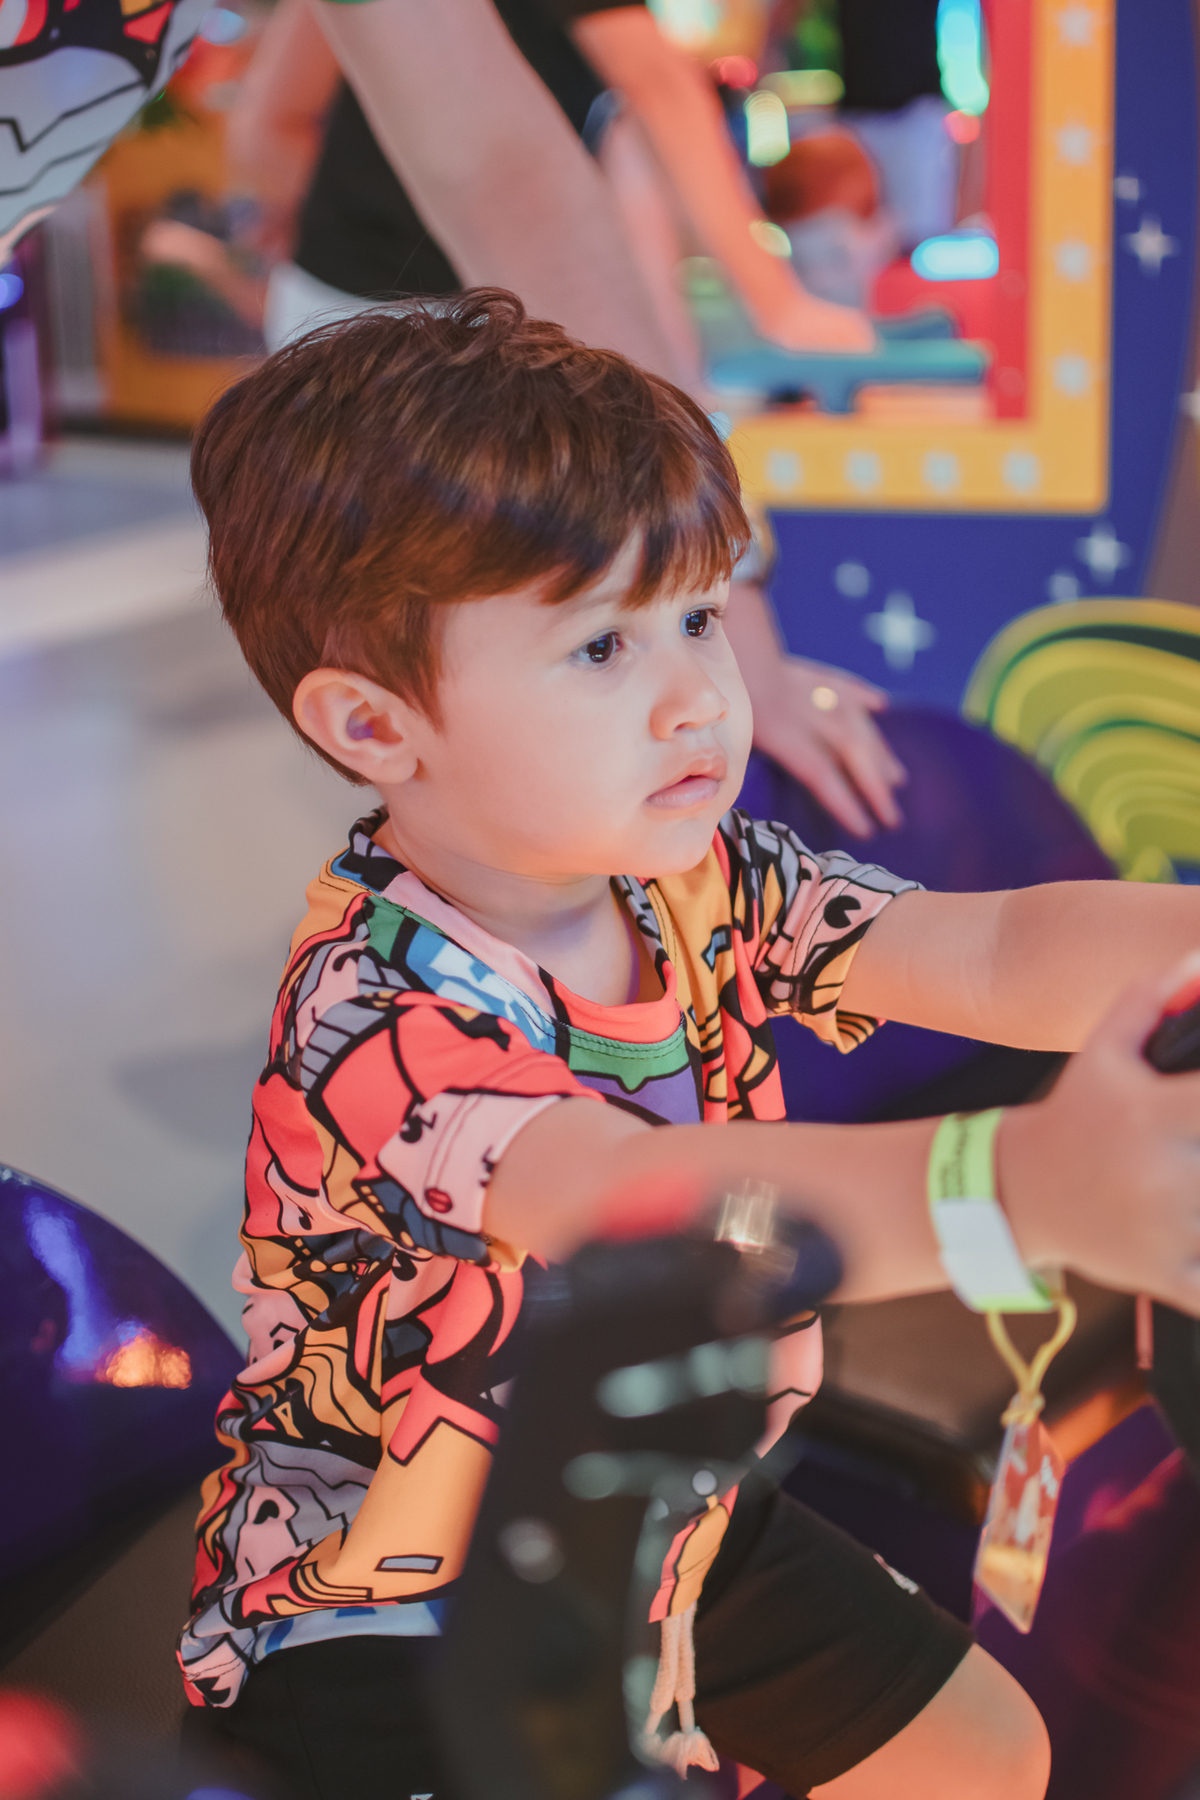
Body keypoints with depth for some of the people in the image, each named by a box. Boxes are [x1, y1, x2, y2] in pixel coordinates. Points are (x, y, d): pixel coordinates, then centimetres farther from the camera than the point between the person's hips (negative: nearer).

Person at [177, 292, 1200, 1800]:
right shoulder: (370, 1011, -32)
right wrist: (1031, 1180, -66)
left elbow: (1002, 956, -18)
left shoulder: (700, 886, -9)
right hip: (385, 1607, -7)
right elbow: (641, 1206, -50)